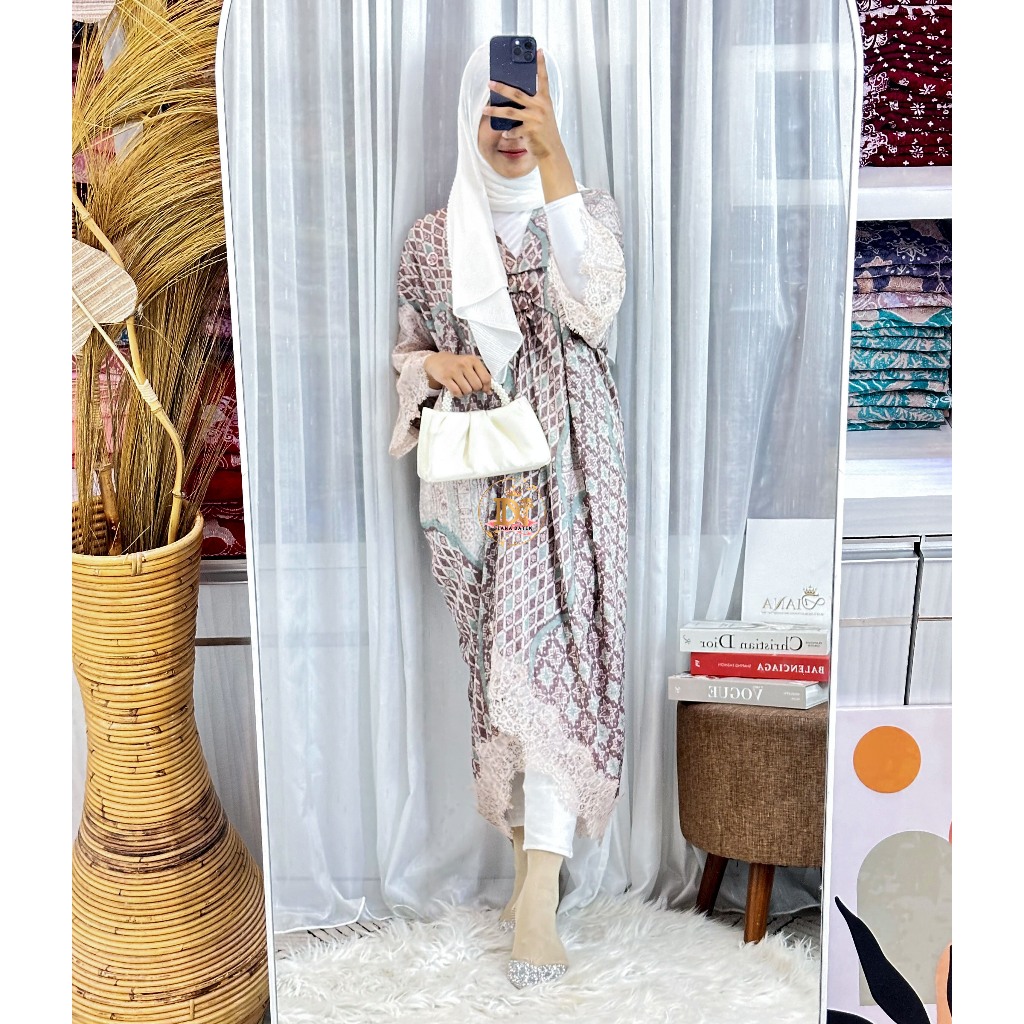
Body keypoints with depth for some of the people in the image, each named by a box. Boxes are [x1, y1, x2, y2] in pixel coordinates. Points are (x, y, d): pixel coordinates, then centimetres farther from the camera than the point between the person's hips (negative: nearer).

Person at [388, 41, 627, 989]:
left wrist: (554, 162, -21)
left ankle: (538, 896, -11)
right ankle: (530, 853, 23)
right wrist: (438, 366, -9)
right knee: (504, 662, 7)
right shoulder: (432, 238, 10)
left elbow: (592, 307, -17)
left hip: (563, 472, -2)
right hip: (472, 478, 2)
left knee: (550, 658, -13)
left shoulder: (584, 210, 4)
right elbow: (406, 350, 15)